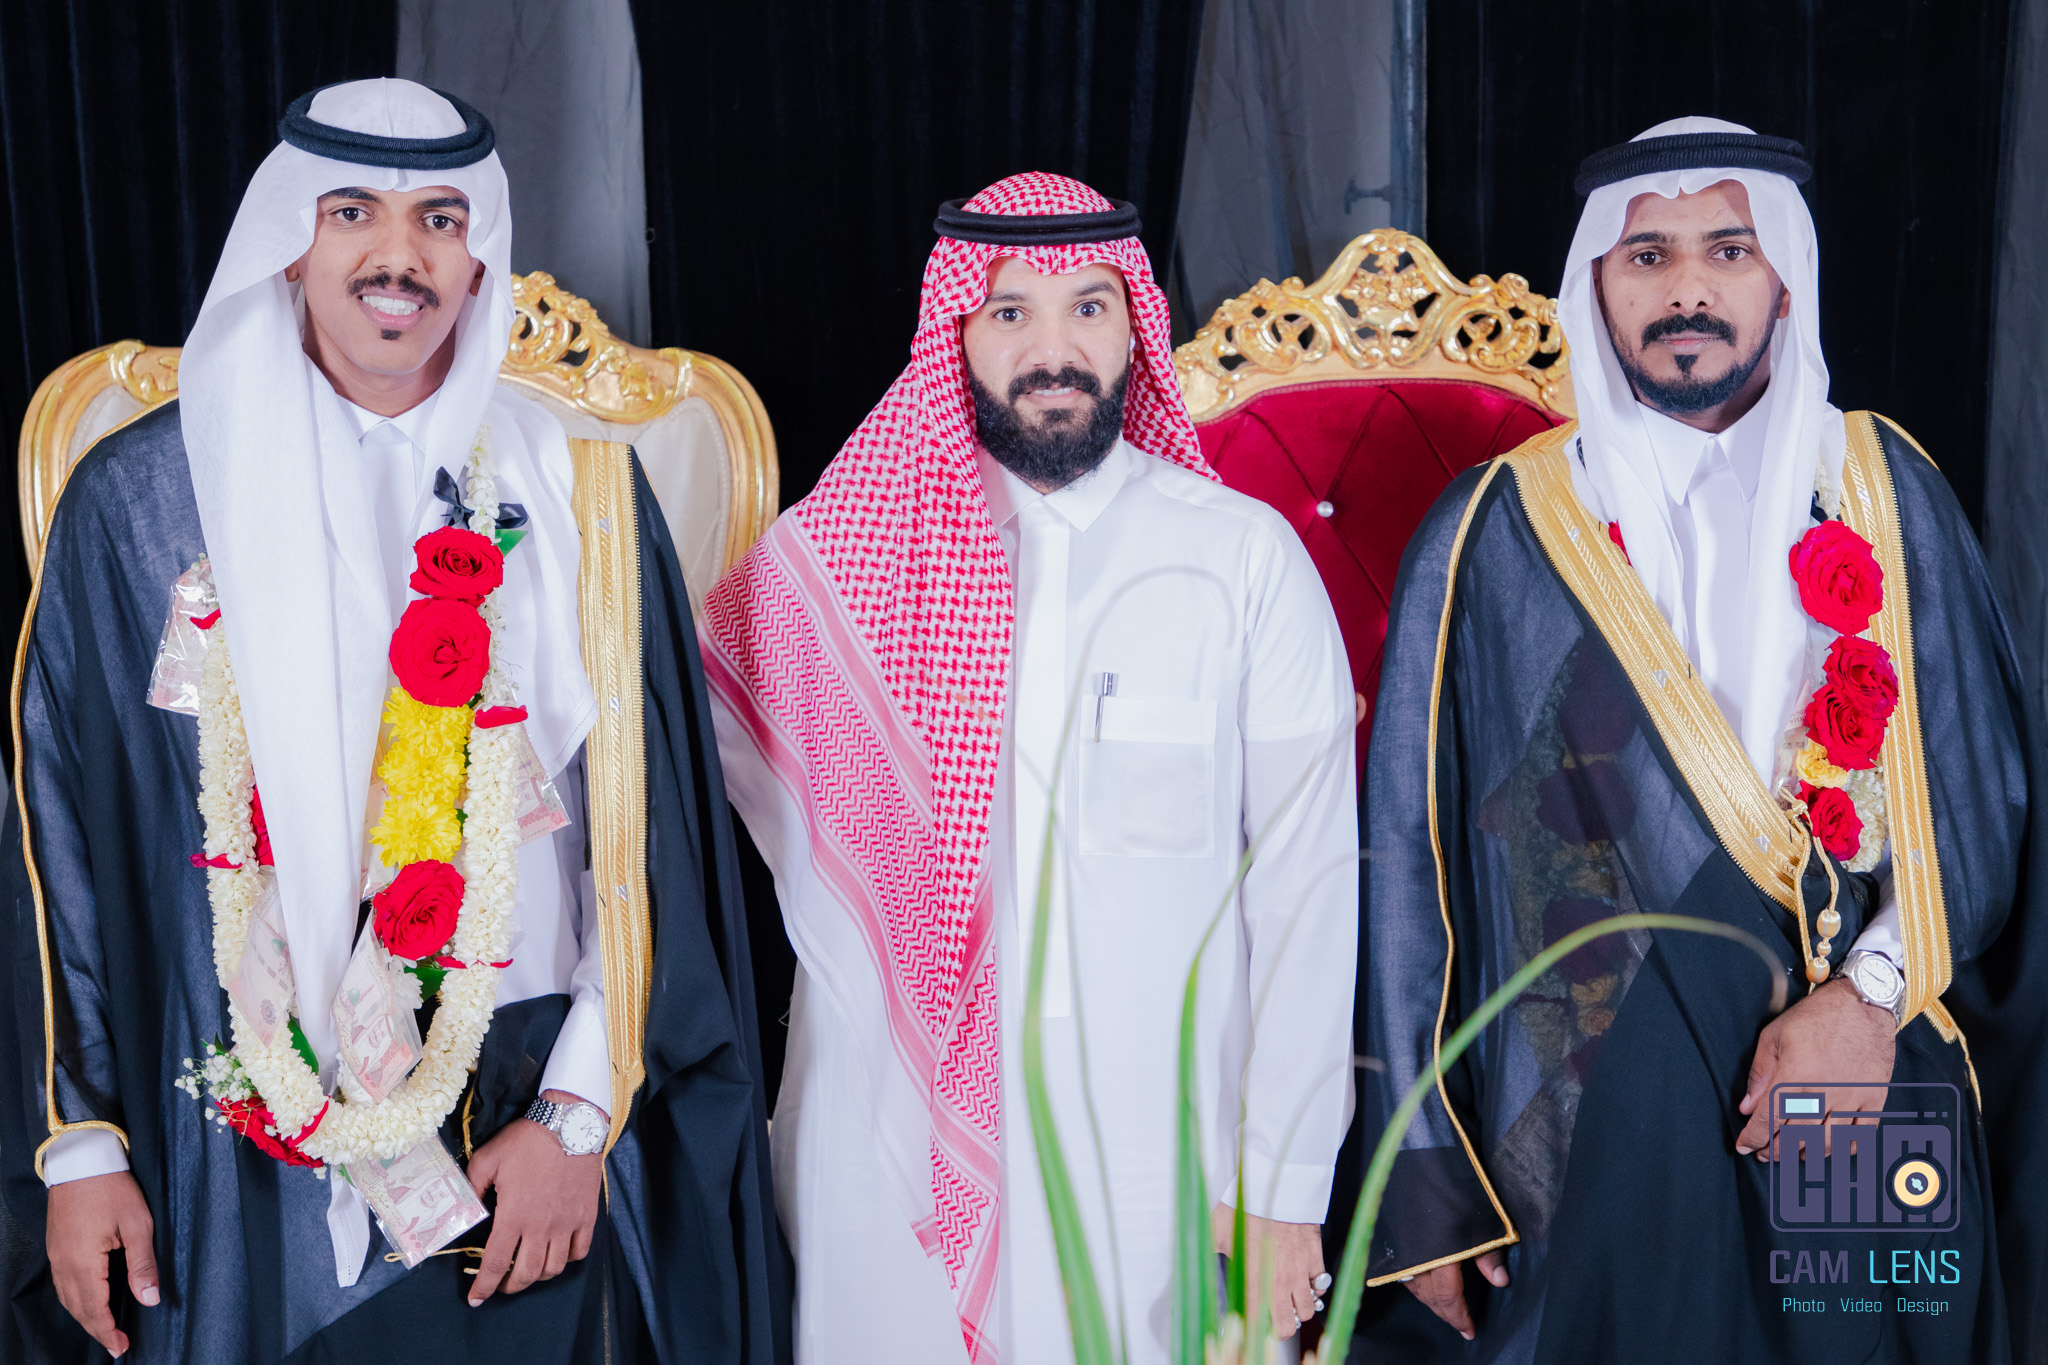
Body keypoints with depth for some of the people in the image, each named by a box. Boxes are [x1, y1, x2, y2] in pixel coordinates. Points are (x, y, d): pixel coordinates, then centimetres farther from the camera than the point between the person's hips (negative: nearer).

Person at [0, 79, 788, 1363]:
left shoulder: (577, 486, -2)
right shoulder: (144, 496, -2)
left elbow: (647, 822, -2)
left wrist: (580, 1110, -6)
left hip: (528, 1142, 0)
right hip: (240, 1148, 0)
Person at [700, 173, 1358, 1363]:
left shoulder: (1248, 558, -2)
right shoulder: (841, 548, 0)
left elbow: (1306, 888, -3)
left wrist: (1283, 1188, -4)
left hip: (1162, 1158, 0)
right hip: (889, 1155, 1)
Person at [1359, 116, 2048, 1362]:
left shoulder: (1883, 491, 6)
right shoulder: (1498, 531, 0)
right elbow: (1418, 845, -1)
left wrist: (1872, 992, -14)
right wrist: (1425, 1171, -3)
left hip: (1861, 1114, 2)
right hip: (1583, 1123, -1)